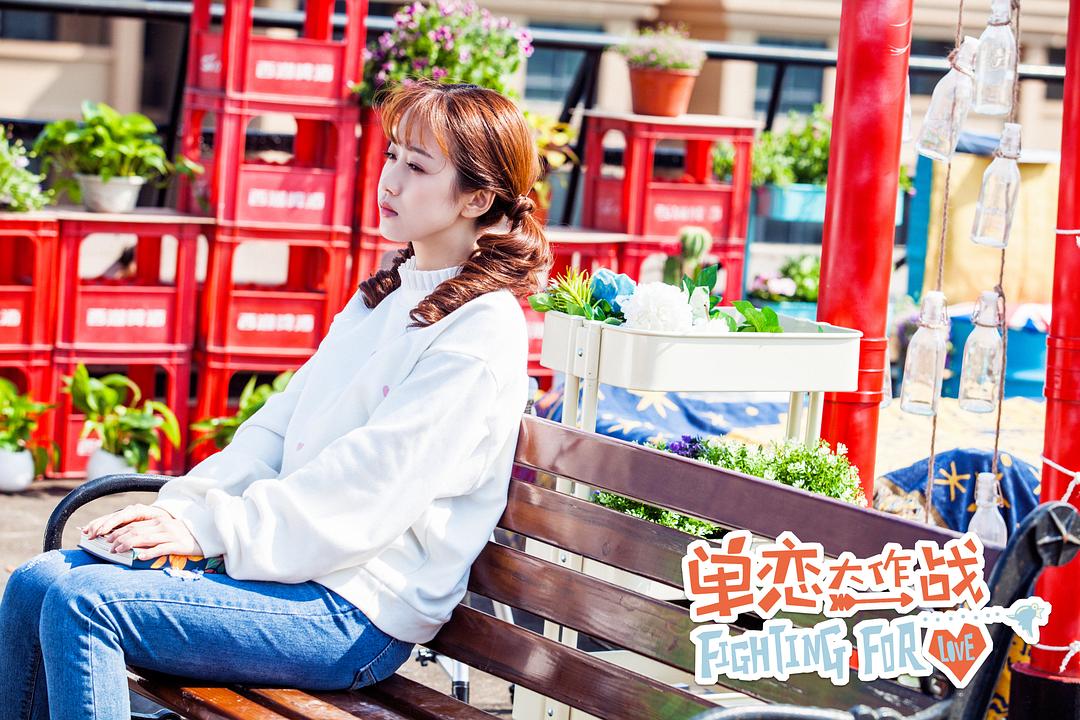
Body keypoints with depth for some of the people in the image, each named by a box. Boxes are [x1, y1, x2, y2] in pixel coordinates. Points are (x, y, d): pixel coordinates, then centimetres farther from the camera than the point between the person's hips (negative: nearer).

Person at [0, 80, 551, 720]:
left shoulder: (483, 331, -12)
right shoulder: (384, 297, 18)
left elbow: (372, 483, -19)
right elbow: (279, 427, 15)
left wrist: (214, 529, -18)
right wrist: (184, 506, -1)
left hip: (361, 616, -9)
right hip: (295, 569, 9)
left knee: (81, 602, -22)